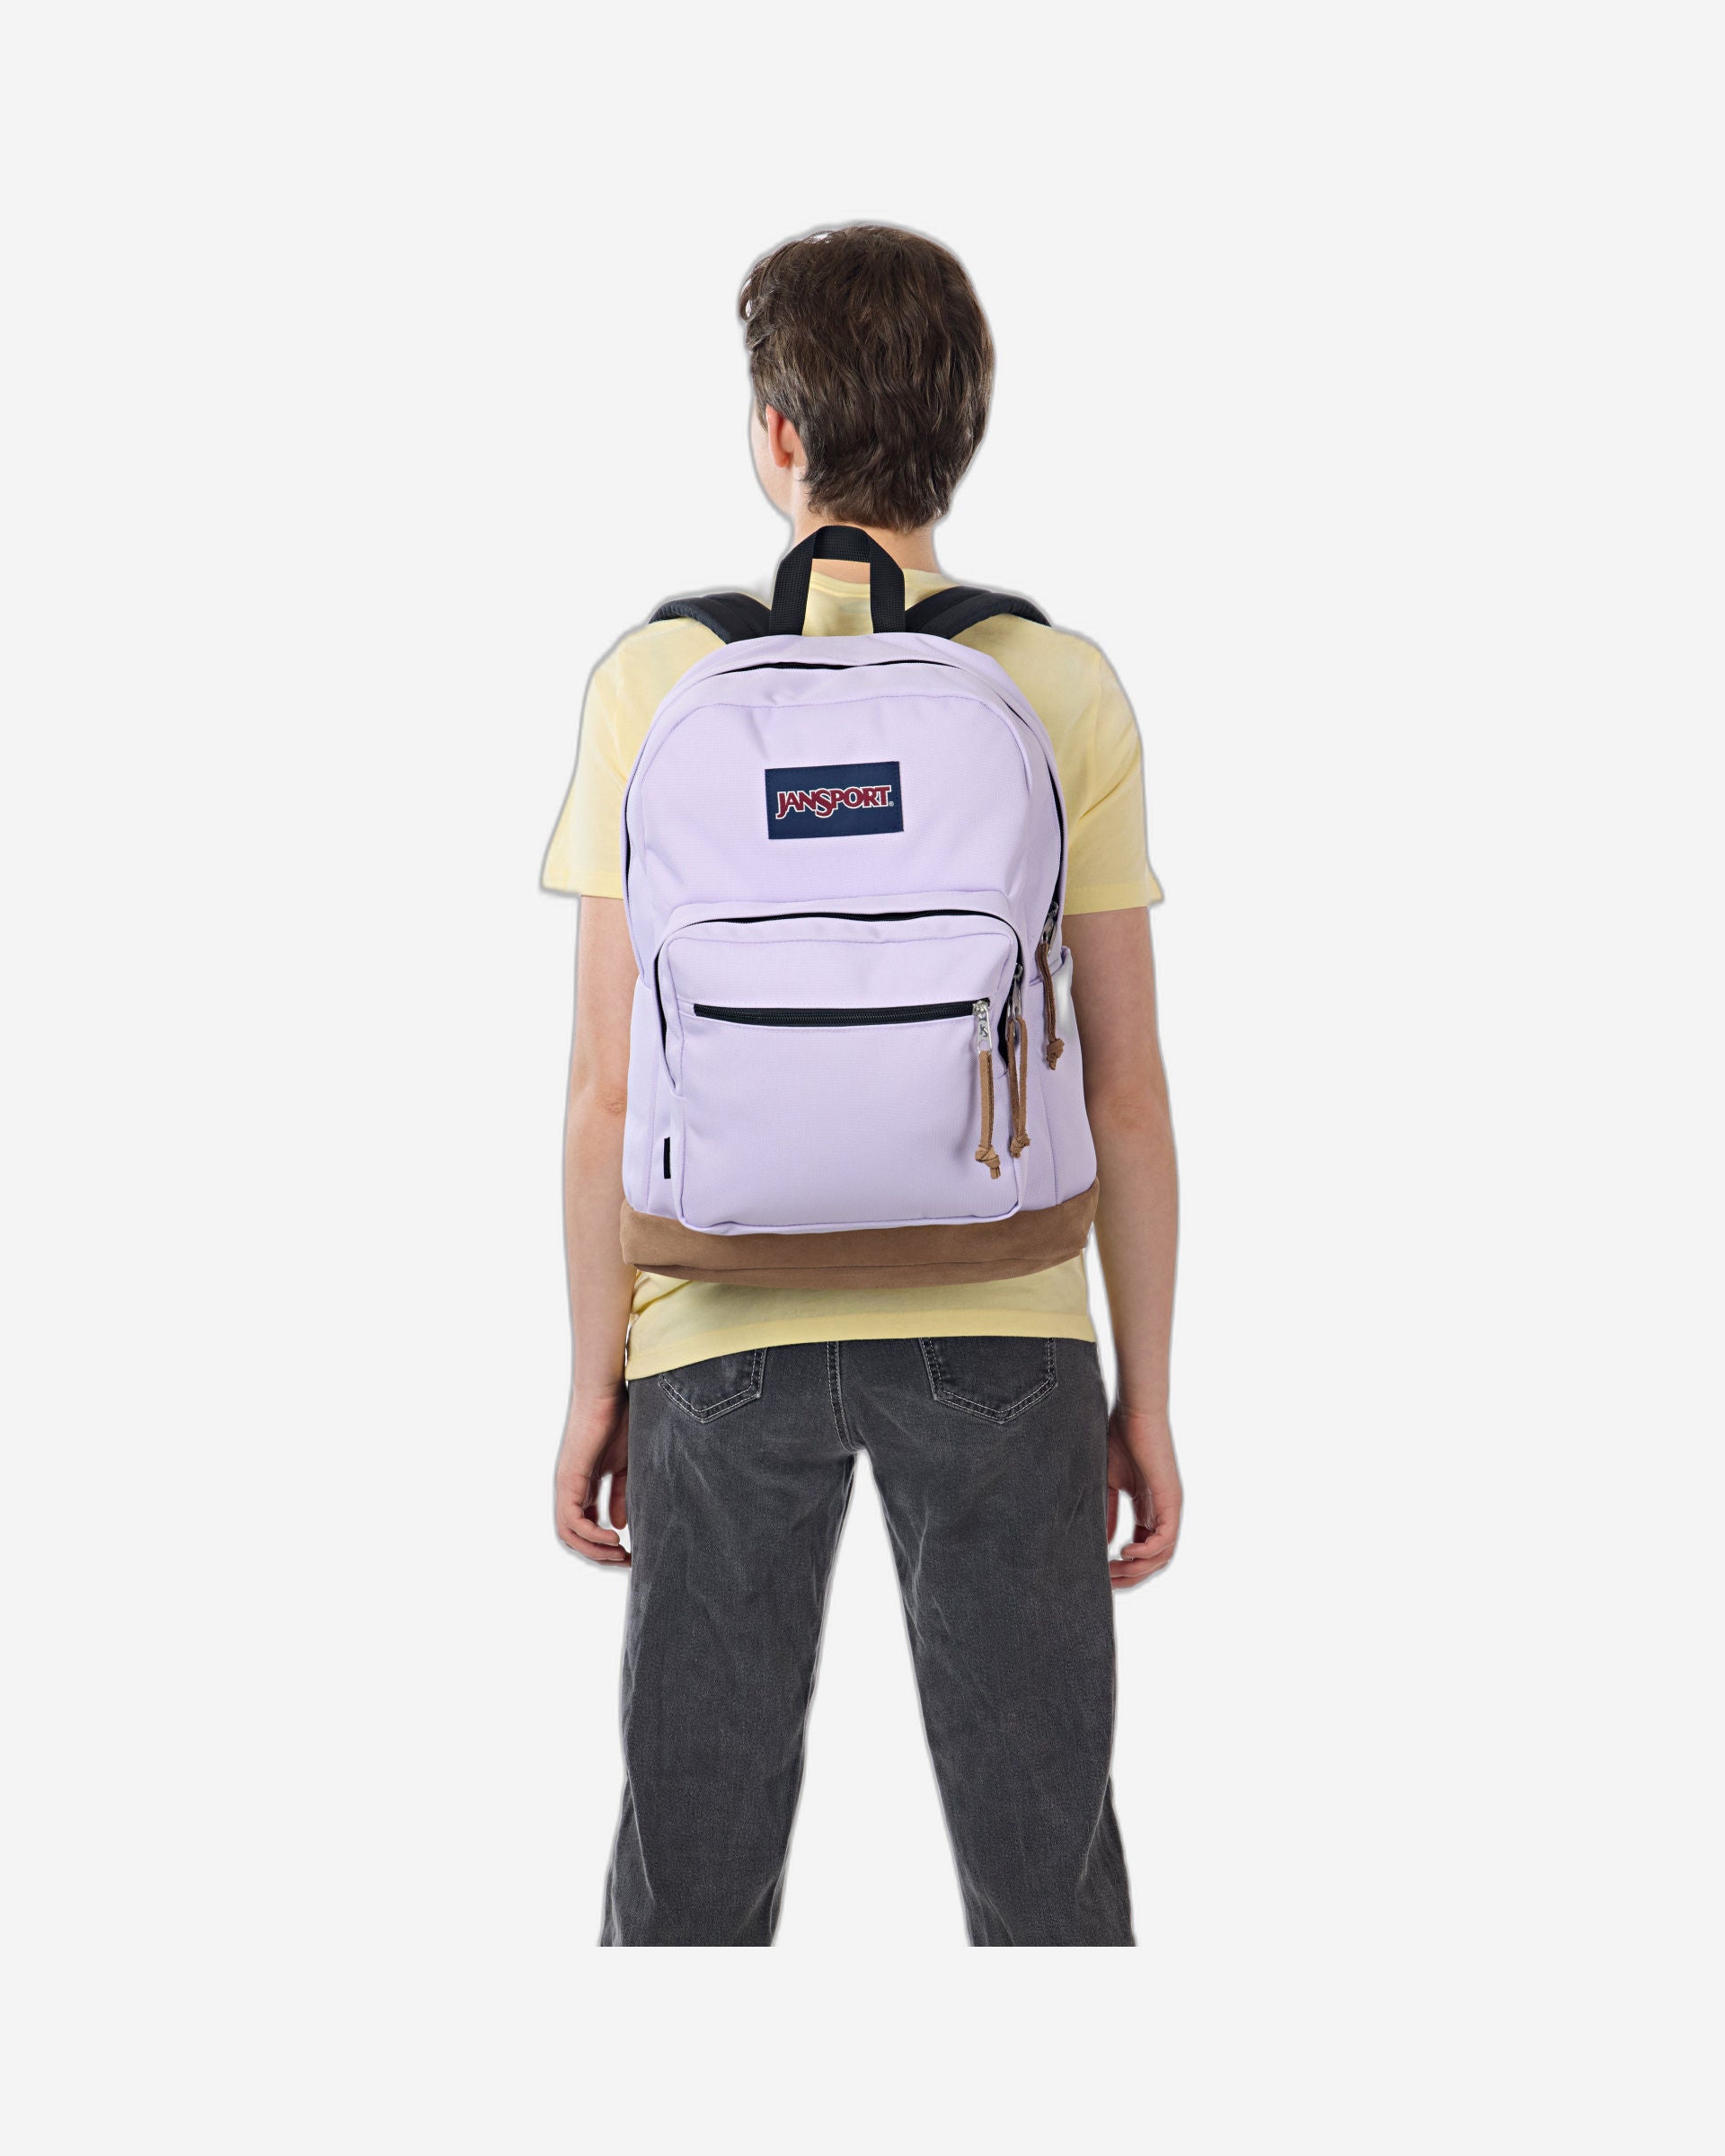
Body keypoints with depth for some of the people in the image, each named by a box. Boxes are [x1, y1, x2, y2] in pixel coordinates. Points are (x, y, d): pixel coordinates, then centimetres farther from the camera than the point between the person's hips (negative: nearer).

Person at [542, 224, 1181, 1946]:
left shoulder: (657, 682, -5)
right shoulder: (1067, 692, -3)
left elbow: (607, 1083, -5)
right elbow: (1126, 1091, -2)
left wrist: (596, 1378, 5)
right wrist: (1146, 1398, 6)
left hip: (727, 1335, 0)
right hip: (1004, 1337, 0)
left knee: (691, 1873, 12)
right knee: (1044, 1867, 10)